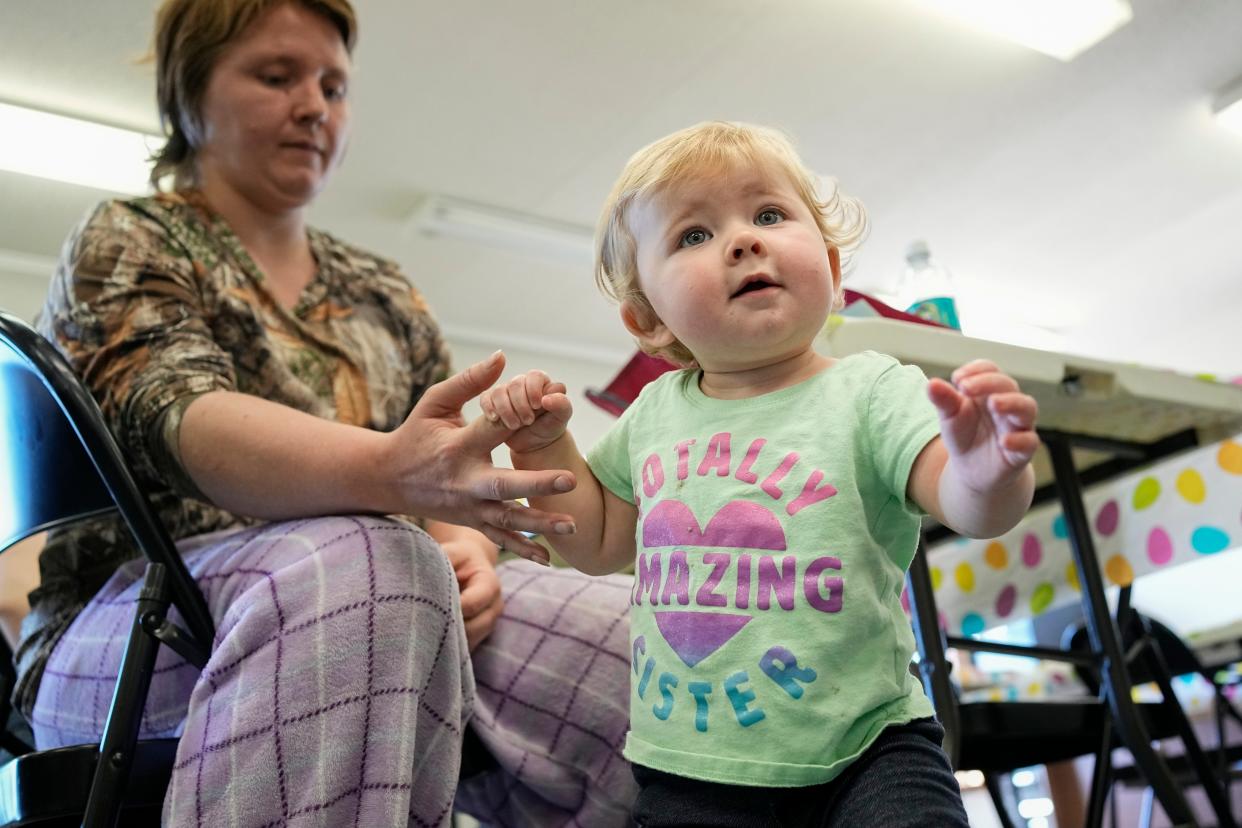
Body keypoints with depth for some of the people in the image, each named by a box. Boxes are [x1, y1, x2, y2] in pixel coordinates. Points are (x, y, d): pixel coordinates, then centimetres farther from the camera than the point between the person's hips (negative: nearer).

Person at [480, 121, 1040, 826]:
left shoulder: (871, 393, -9)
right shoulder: (655, 413, 5)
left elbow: (967, 504, -22)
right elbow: (599, 540, 19)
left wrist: (988, 473, -44)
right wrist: (543, 444, 5)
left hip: (862, 758, -3)